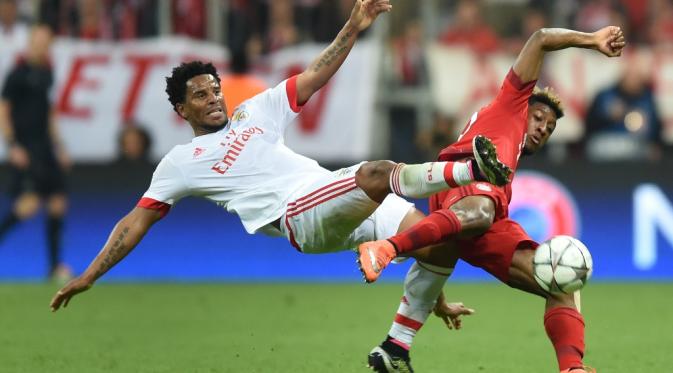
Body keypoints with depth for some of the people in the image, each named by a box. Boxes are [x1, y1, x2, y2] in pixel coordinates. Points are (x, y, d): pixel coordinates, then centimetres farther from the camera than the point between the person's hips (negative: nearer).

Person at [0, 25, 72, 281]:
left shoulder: (45, 73, 14)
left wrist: (58, 147, 22)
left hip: (45, 148, 8)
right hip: (25, 149, -8)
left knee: (58, 204, 4)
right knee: (30, 203, -20)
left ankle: (55, 265, 9)